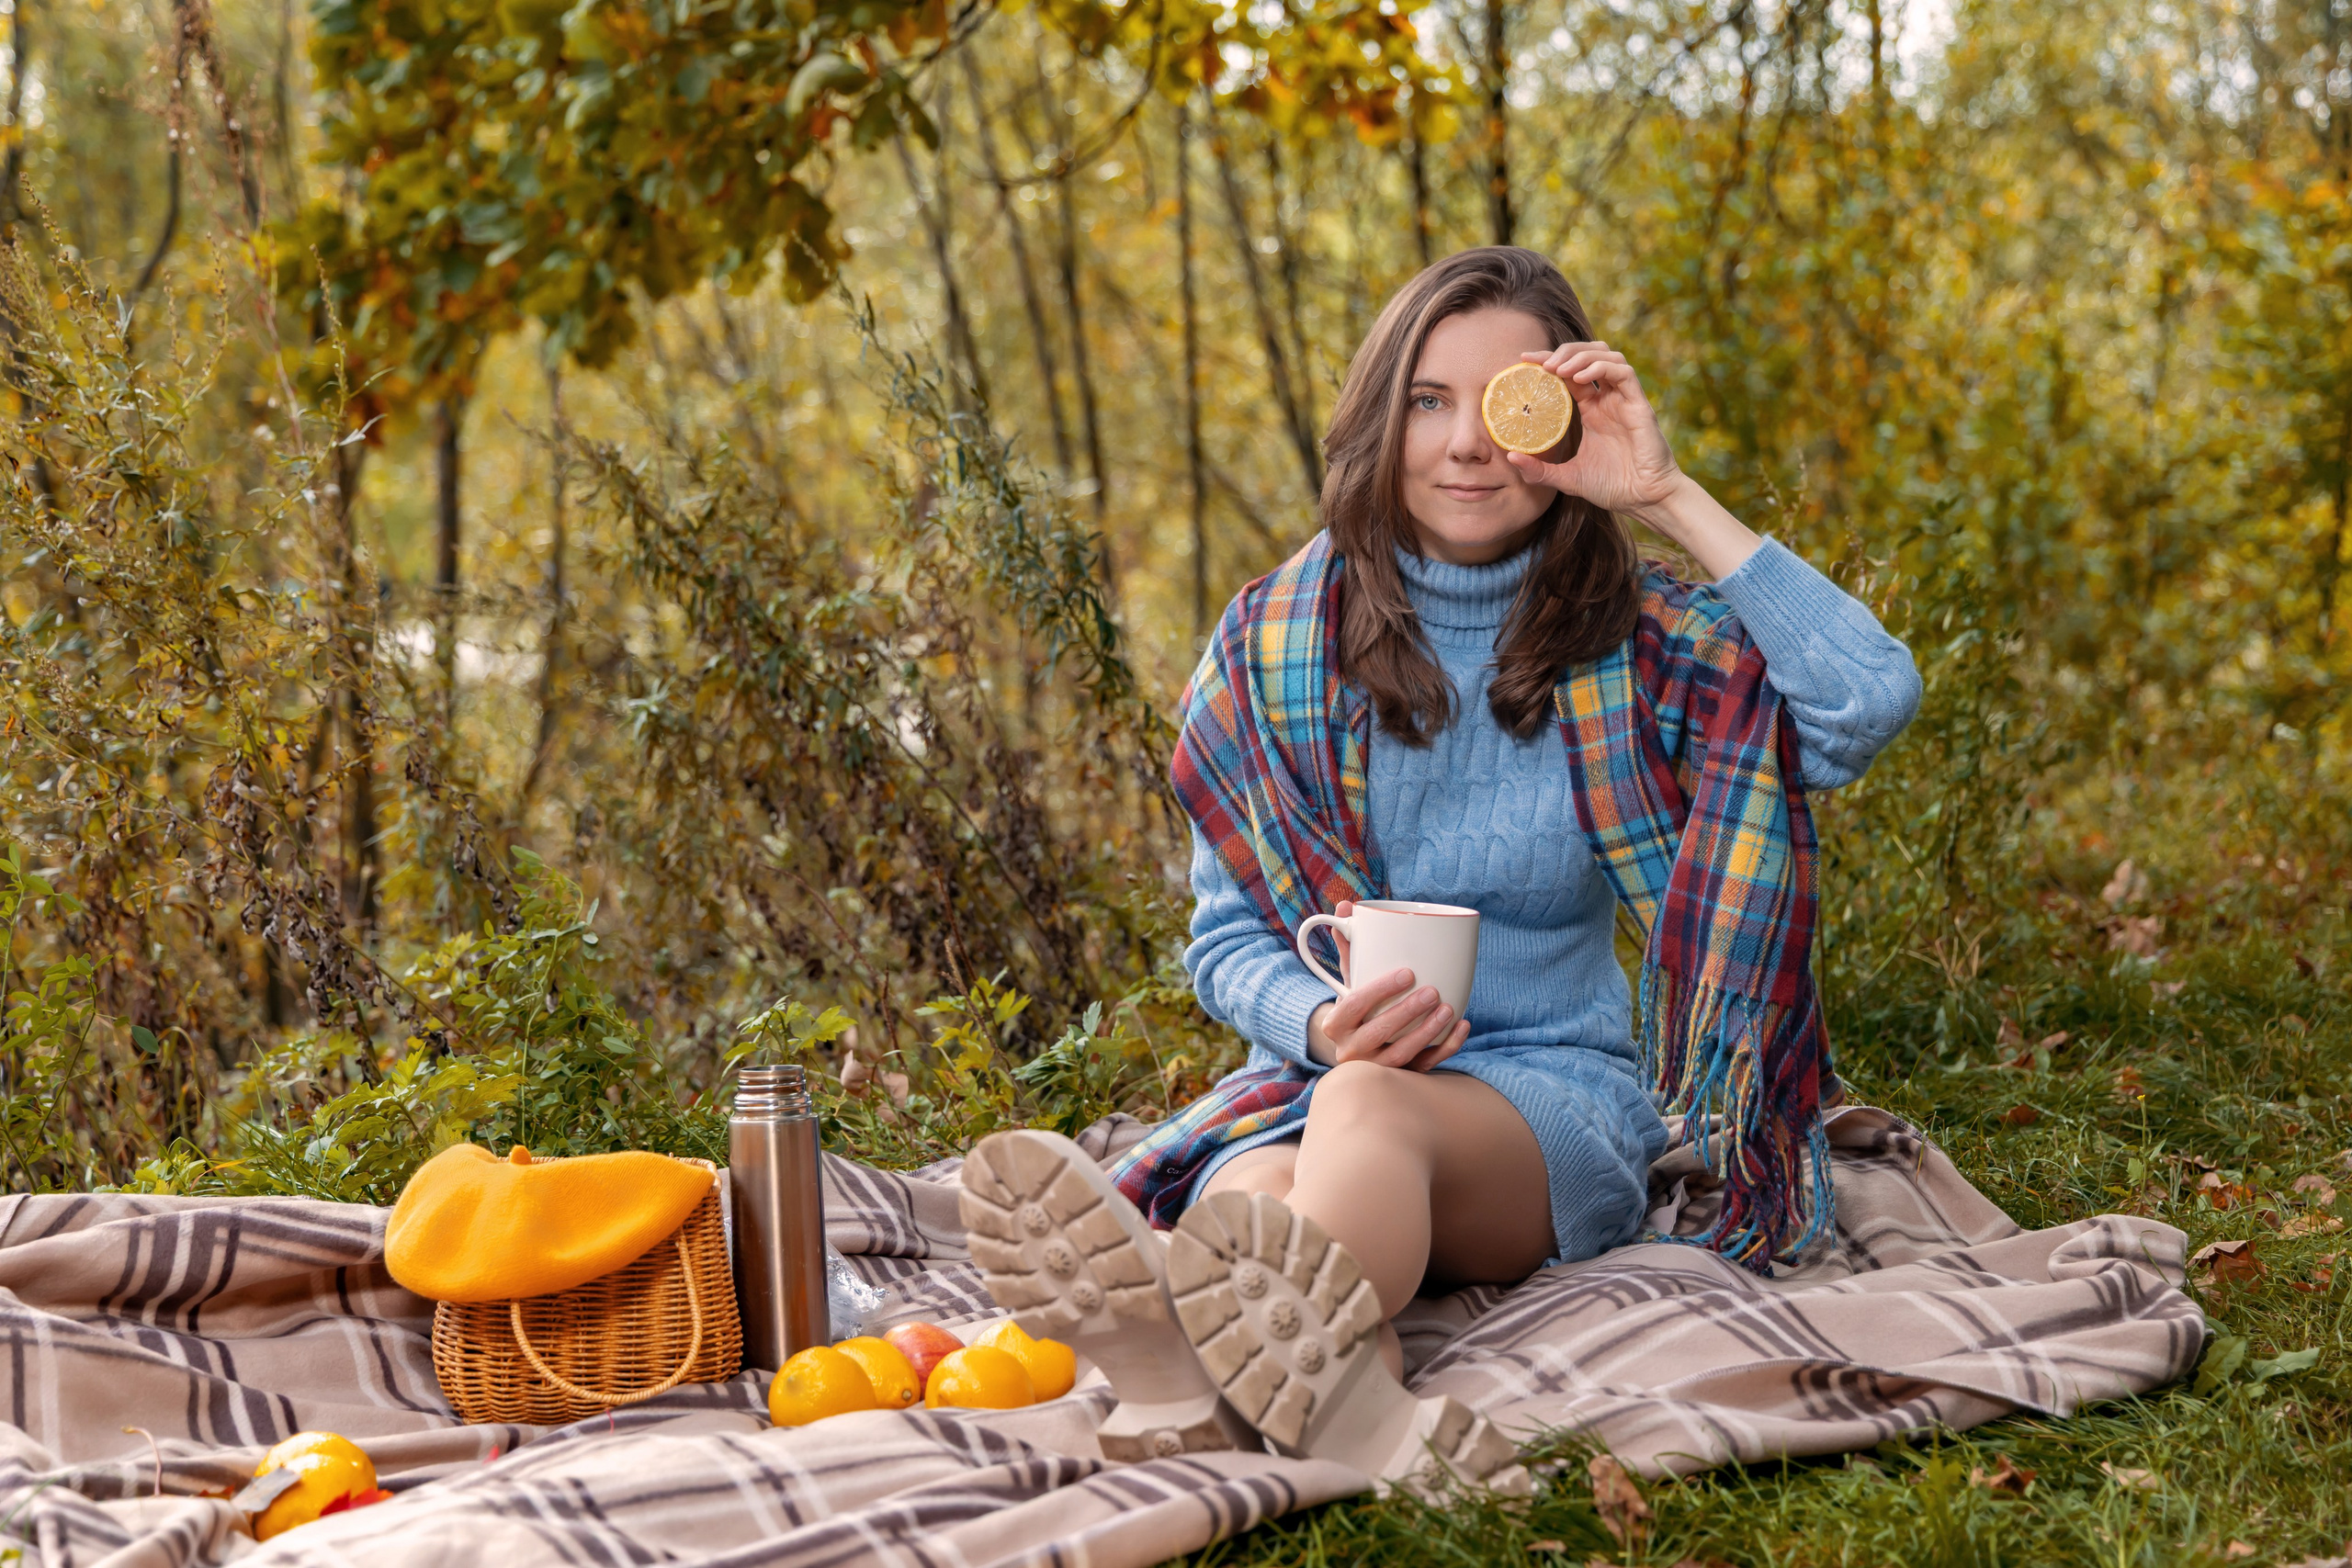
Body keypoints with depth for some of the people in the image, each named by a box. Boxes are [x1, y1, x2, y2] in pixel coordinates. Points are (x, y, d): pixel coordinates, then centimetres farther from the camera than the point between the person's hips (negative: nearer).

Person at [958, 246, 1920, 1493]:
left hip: (1557, 1097, -2)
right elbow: (1225, 939, 9)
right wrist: (1322, 1022, -15)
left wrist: (1668, 497, -13)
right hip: (1317, 1074, 2)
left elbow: (1871, 701, -15)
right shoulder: (1278, 641, 5)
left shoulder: (1633, 644, 3)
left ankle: (1265, 1379, -71)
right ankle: (1350, 1395, -72)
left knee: (1368, 1109, -38)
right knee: (1254, 1202, -36)